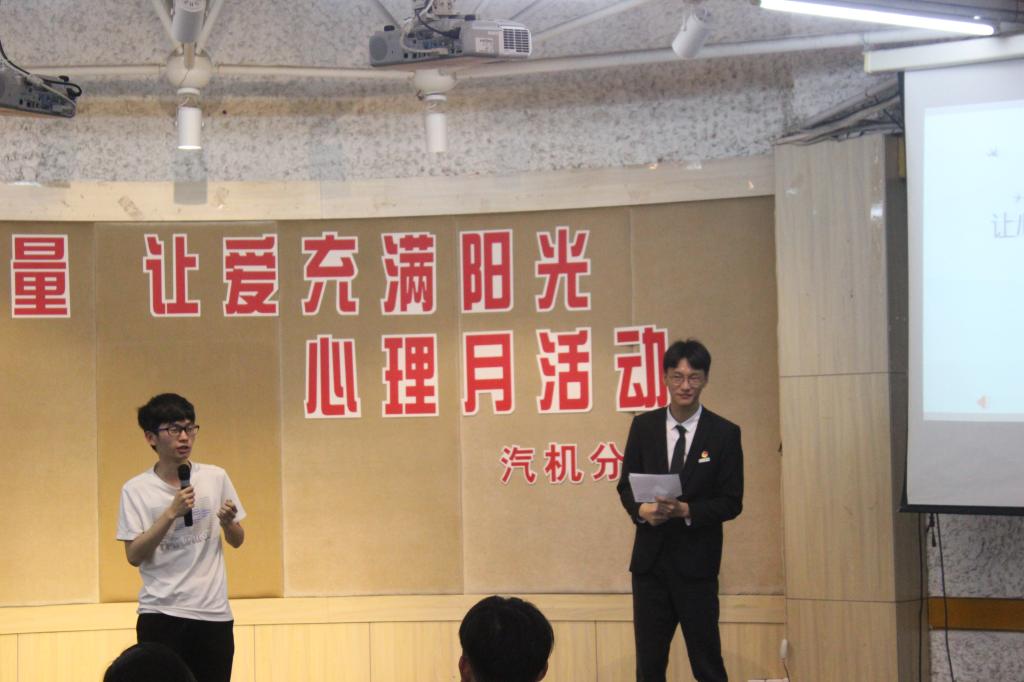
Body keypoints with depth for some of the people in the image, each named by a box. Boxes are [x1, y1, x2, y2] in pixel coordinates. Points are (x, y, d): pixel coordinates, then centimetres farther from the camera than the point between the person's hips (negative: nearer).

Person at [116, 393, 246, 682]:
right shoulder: (136, 490, -3)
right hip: (161, 614, -2)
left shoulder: (215, 478, 5)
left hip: (214, 613, 3)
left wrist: (228, 522, -8)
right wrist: (171, 512, -18)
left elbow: (237, 541, 14)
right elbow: (134, 555, -10)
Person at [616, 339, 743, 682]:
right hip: (650, 560, 3)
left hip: (696, 563, -3)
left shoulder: (724, 433, -4)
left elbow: (731, 502, -5)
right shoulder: (643, 426, 4)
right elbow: (626, 484, 9)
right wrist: (641, 509, -13)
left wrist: (686, 510, -20)